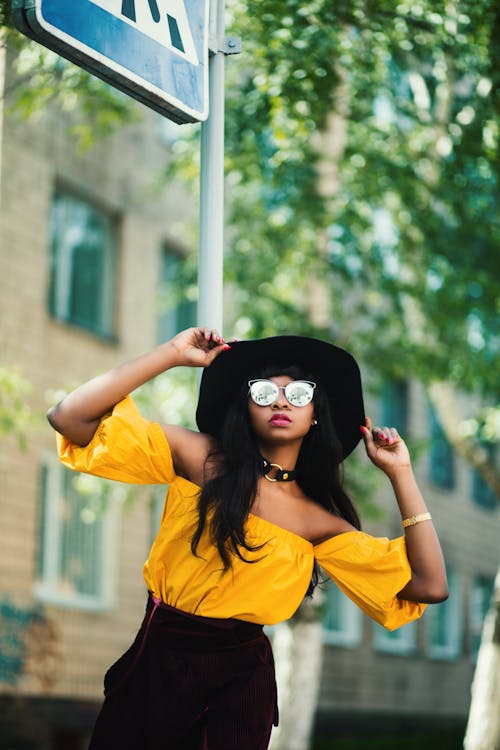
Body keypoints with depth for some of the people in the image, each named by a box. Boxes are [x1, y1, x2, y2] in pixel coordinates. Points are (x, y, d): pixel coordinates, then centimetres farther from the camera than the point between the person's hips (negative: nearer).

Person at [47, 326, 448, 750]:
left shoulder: (320, 521, 2)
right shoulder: (200, 458, -4)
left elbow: (429, 586, -5)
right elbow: (69, 418, -11)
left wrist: (400, 472, -3)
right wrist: (172, 355, -14)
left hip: (242, 678, 1)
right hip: (156, 663, -1)